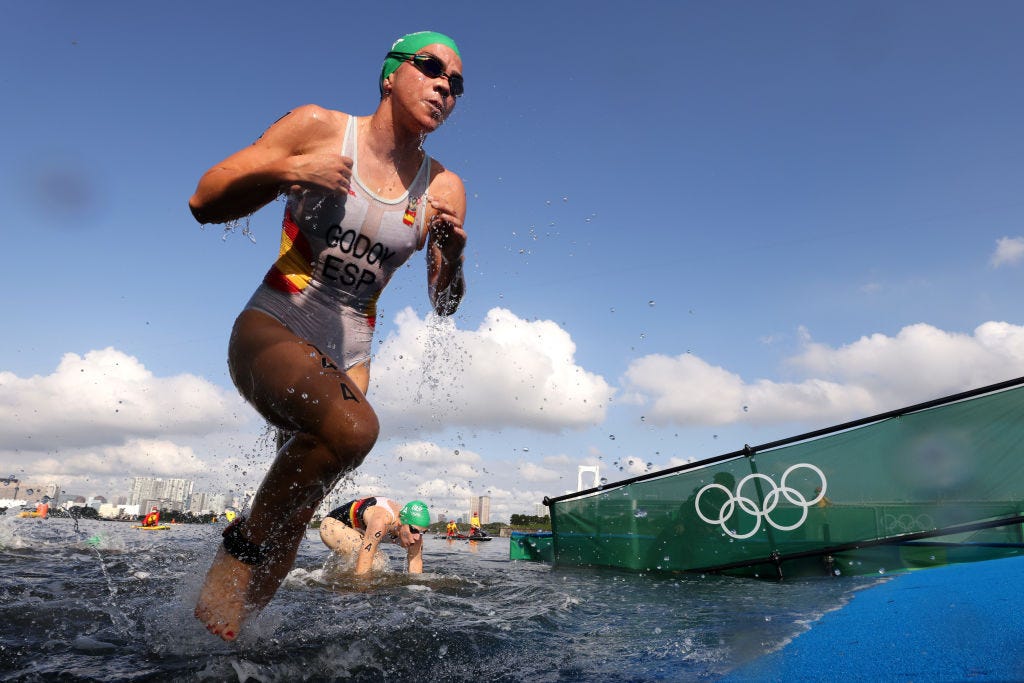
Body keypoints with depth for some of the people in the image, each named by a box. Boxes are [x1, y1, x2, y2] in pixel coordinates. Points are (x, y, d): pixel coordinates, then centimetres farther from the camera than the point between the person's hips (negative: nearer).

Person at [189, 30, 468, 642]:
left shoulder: (443, 189, 3)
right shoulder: (318, 127, -3)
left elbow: (443, 305, 8)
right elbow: (204, 202, -2)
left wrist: (453, 255, -13)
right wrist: (285, 171, -18)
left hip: (348, 357, 4)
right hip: (272, 329, -3)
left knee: (293, 524, 3)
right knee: (353, 428, -34)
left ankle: (222, 636, 28)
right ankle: (242, 543, -7)